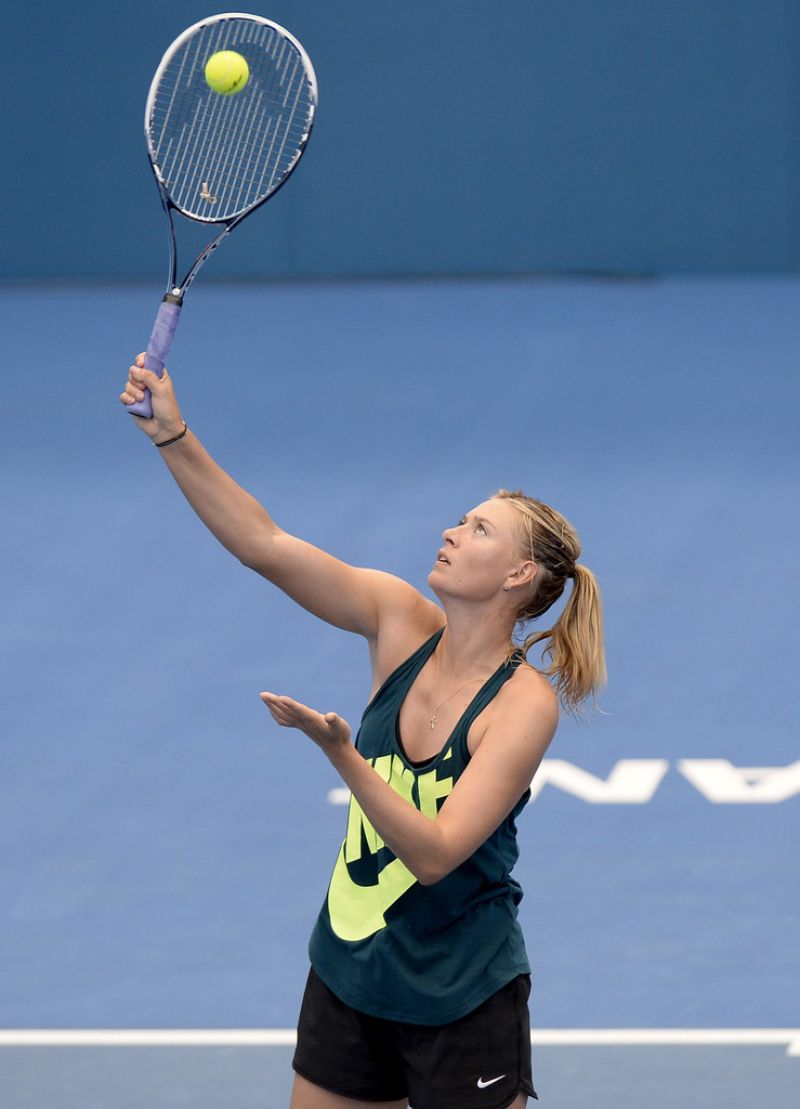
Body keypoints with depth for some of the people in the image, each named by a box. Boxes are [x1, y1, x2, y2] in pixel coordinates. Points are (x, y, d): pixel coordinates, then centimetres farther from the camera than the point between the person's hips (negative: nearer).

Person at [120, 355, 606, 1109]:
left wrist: (340, 752, -37)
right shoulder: (401, 621, -5)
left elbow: (434, 853, -26)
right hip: (348, 979, 5)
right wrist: (174, 437, -22)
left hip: (462, 1004, -5)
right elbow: (267, 546, -12)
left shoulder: (524, 702, -20)